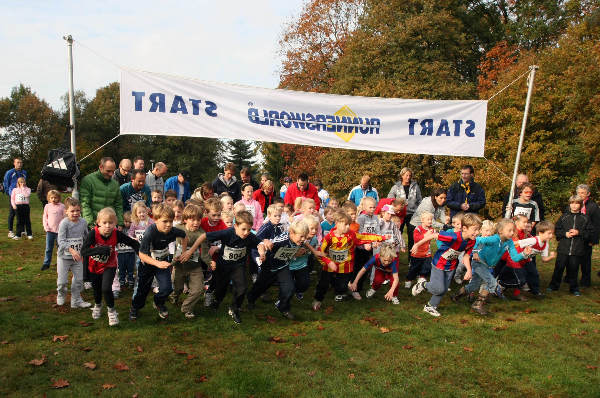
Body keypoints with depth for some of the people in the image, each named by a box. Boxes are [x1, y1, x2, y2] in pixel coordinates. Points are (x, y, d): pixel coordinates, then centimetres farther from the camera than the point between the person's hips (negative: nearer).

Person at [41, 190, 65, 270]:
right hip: (50, 230, 2)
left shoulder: (62, 206, -2)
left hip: (59, 230, -2)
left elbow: (65, 218, -1)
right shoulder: (47, 206, 5)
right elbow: (44, 217, 10)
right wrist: (46, 227, -1)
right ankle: (46, 263, 17)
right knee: (48, 248, 8)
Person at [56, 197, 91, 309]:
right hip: (64, 256, -4)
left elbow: (86, 238, 14)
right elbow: (61, 241, -22)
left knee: (79, 279, 7)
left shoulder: (83, 222, -1)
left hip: (78, 256, 4)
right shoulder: (64, 223, -16)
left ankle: (76, 300, 22)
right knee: (63, 281, 2)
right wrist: (71, 250, -35)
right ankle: (61, 295, 33)